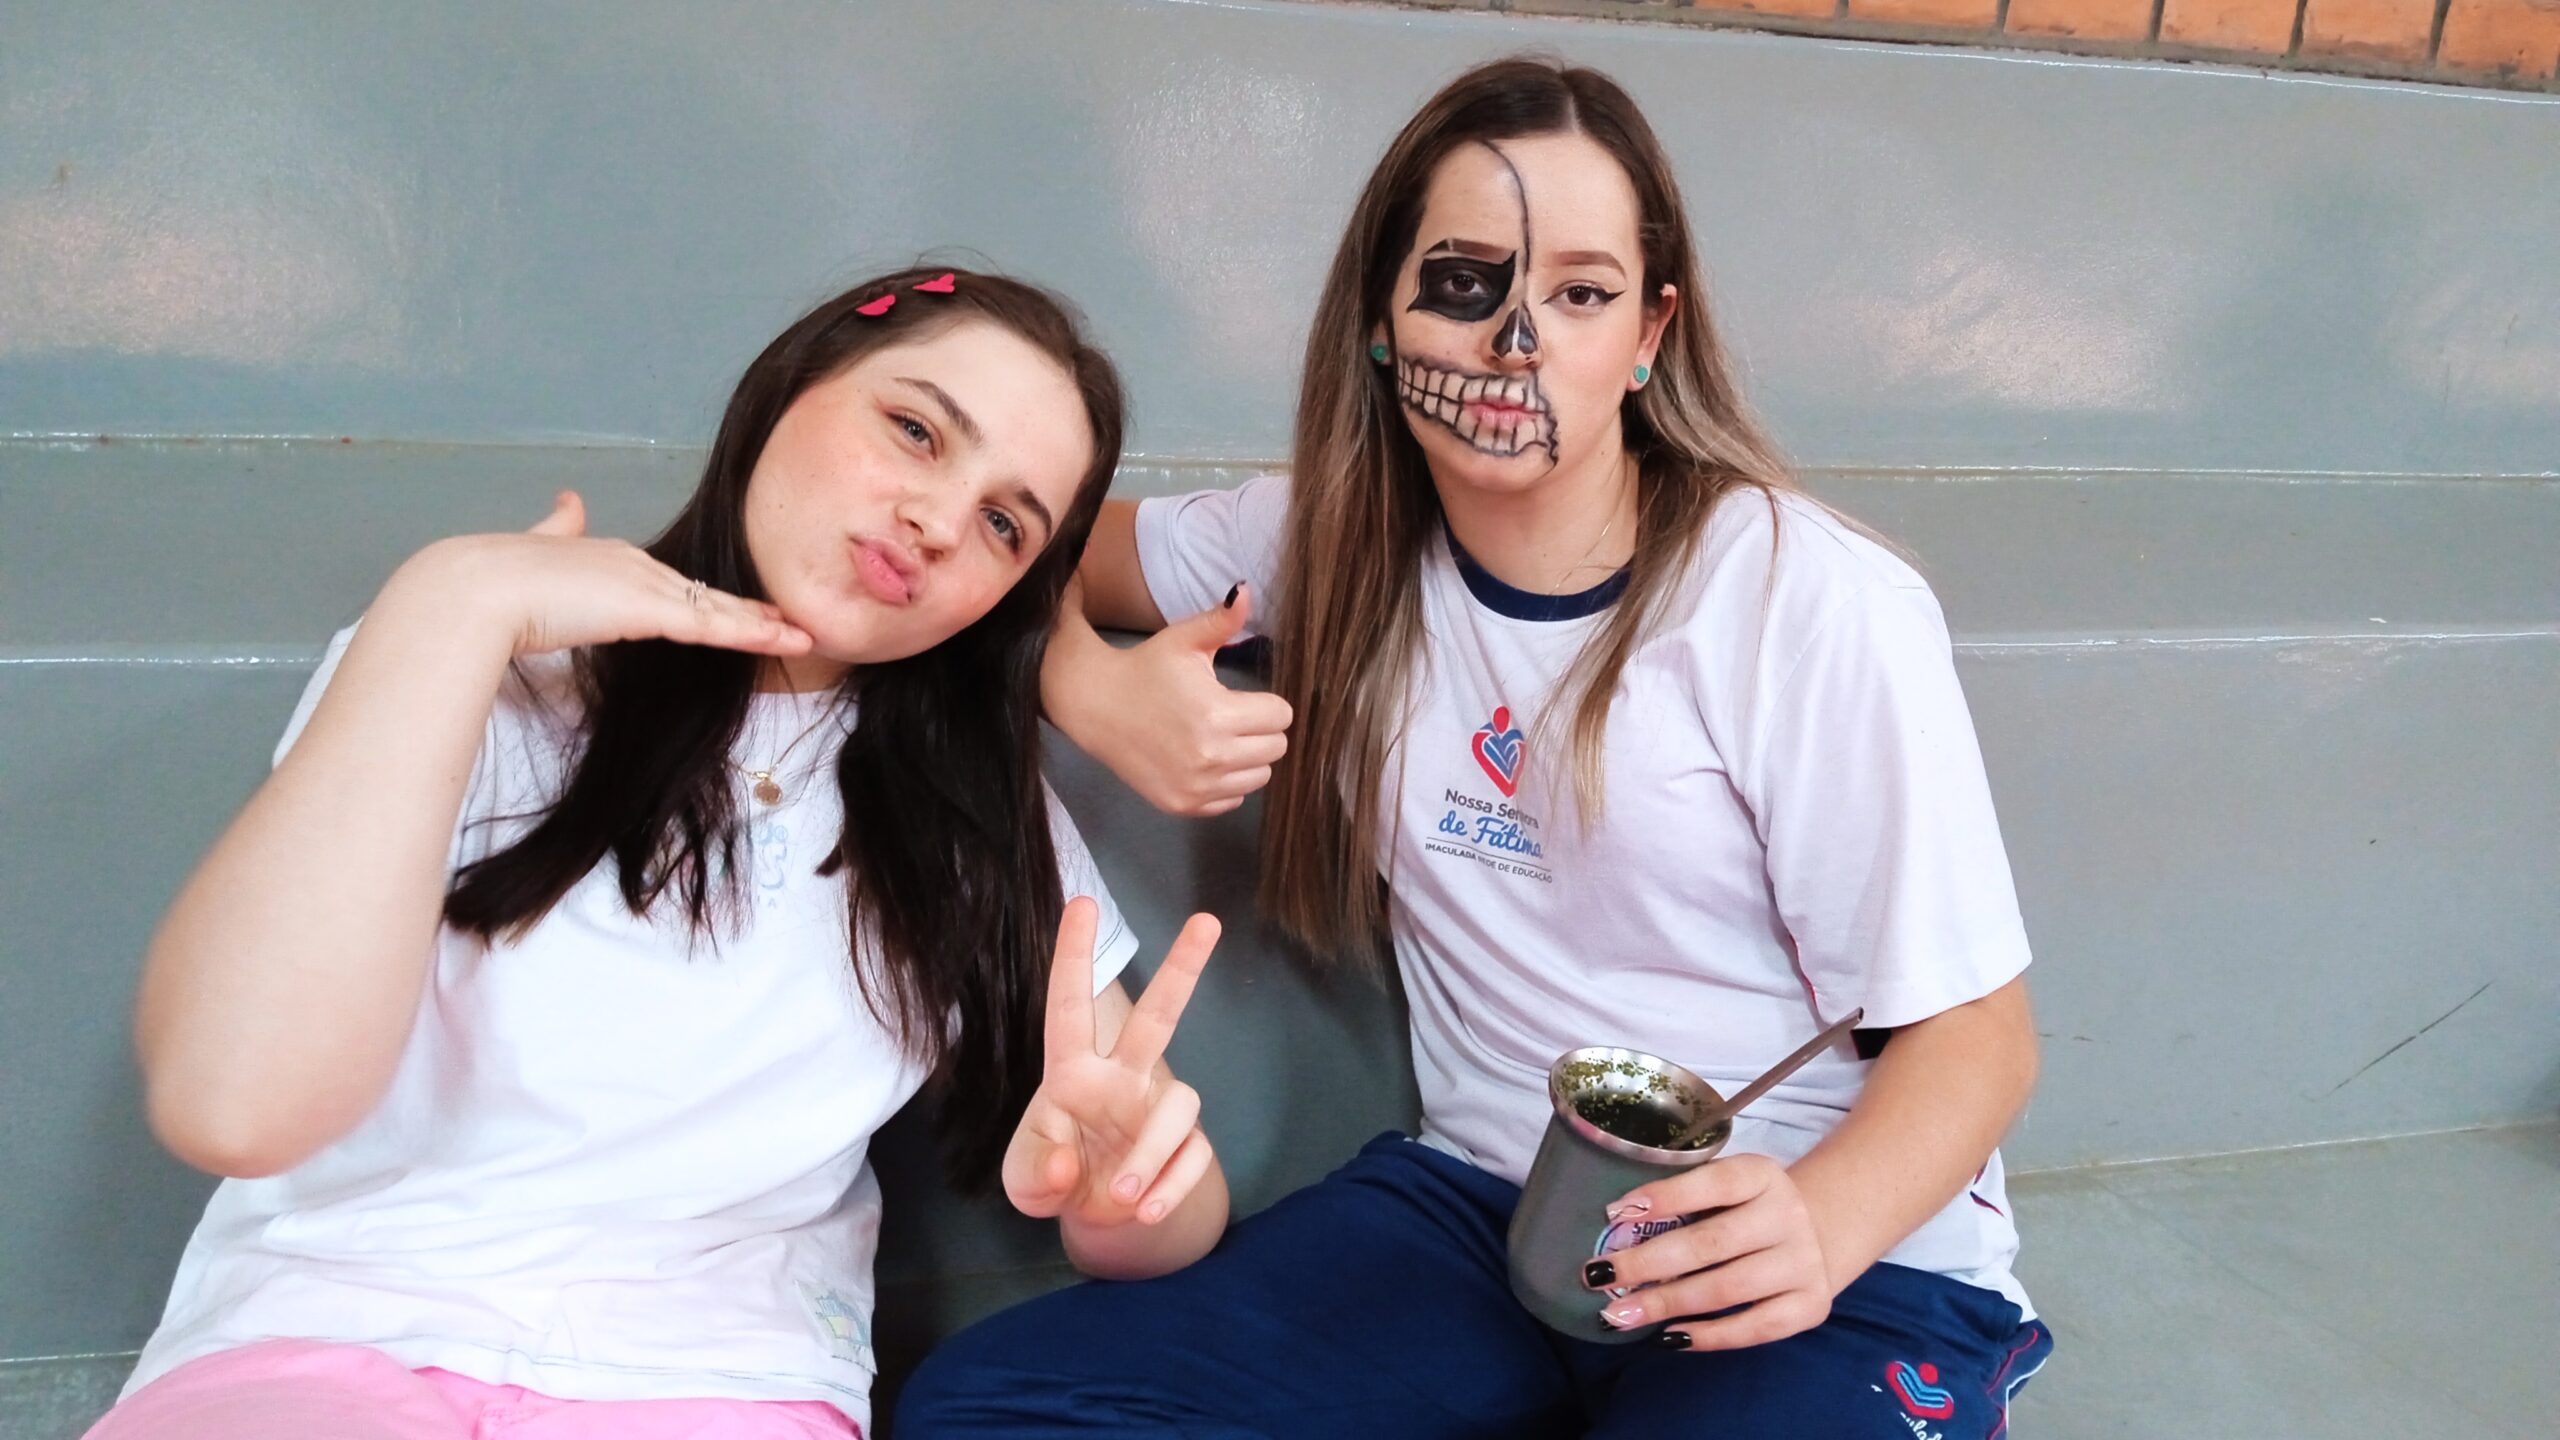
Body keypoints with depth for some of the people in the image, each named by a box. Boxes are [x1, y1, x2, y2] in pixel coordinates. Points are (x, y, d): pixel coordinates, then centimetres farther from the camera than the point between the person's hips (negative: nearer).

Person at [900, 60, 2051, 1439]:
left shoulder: (1820, 605, -13)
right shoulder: (1334, 541, 0)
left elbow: (1973, 1035, -10)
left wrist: (1819, 1225, -31)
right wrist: (1090, 687, -11)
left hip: (1846, 1260, -5)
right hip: (1480, 1207, 5)